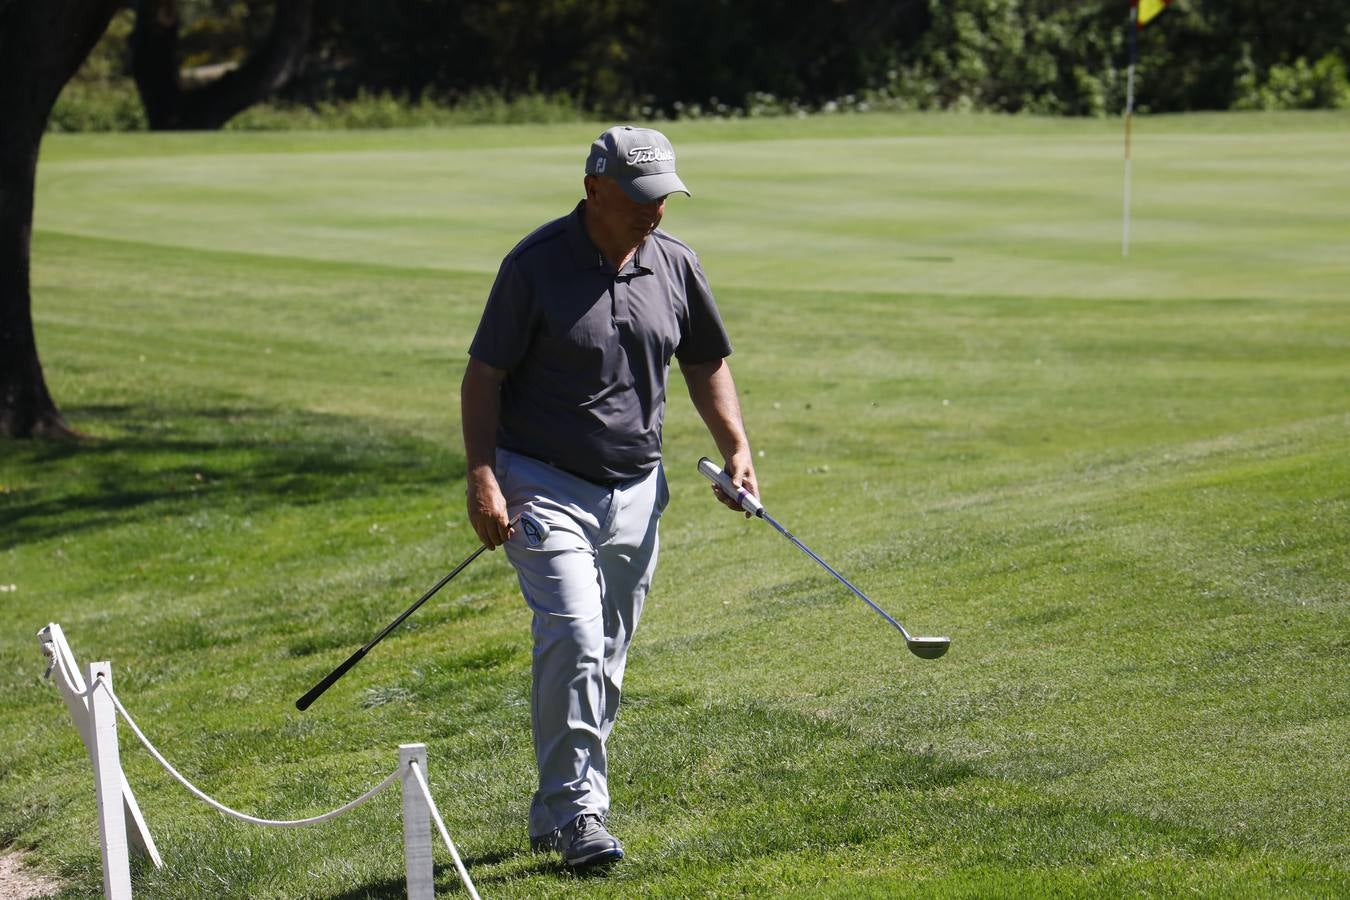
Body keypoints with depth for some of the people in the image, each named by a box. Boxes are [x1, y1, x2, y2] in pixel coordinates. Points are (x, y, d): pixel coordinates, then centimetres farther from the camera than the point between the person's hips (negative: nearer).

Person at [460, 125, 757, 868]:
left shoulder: (675, 266, 4)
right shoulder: (535, 264, -11)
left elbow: (705, 365, 17)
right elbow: (483, 375, -8)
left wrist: (736, 451, 6)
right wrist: (482, 477, -17)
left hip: (635, 492, 5)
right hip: (544, 486, -5)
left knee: (605, 660, 9)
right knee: (573, 640, -19)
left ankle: (554, 816, 21)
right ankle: (577, 813, -13)